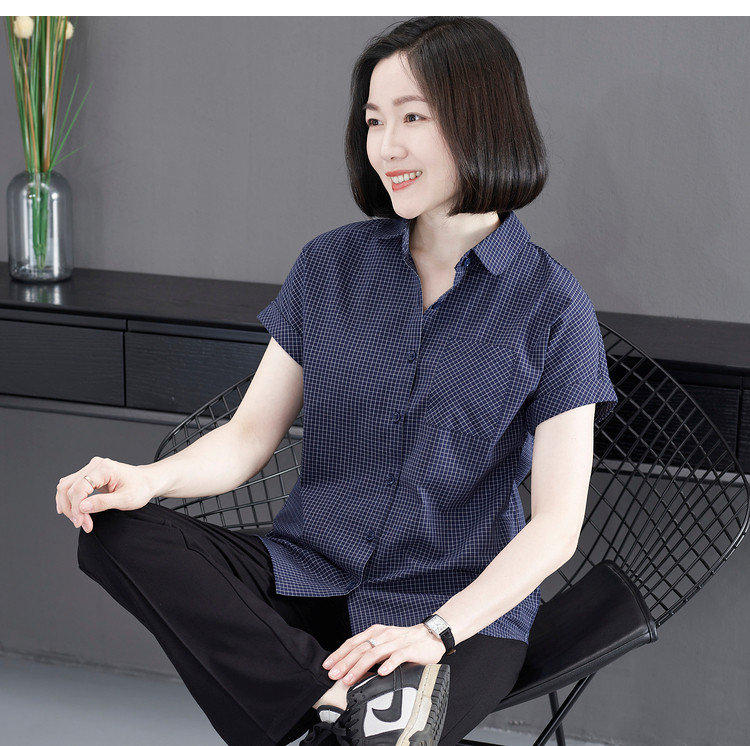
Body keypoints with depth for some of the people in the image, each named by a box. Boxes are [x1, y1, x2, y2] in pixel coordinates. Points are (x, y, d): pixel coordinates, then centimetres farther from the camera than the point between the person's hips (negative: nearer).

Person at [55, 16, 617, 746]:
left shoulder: (551, 308, -6)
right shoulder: (331, 266, 6)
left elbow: (556, 524, -8)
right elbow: (249, 436, 5)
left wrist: (435, 631, -22)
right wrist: (148, 479, -16)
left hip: (462, 607, -6)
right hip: (308, 574, 6)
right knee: (116, 534, -23)